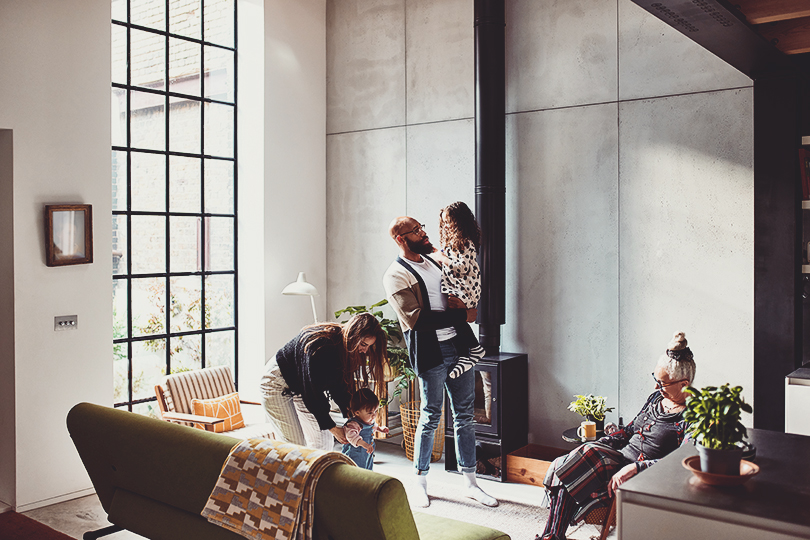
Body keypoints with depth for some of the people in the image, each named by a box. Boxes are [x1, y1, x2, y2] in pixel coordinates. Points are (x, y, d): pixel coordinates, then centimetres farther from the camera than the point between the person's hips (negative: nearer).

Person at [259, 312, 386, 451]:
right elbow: (312, 392, -31)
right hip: (277, 384, -8)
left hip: (302, 386, 8)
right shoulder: (320, 345, -37)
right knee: (295, 445, -14)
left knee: (323, 440, 4)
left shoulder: (345, 347, -12)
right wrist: (332, 427, -23)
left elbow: (340, 384, -1)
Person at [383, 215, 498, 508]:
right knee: (430, 417, 3)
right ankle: (420, 482, 21)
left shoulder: (433, 260, 15)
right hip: (430, 353, -7)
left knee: (464, 415, 10)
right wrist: (462, 316, -16)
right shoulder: (396, 275, -9)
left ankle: (470, 483, 20)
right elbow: (416, 319, -19)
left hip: (458, 345, 7)